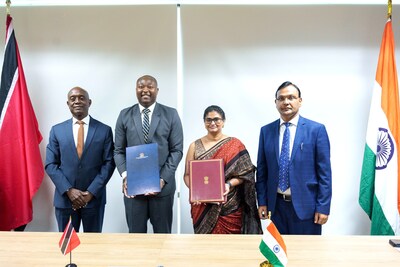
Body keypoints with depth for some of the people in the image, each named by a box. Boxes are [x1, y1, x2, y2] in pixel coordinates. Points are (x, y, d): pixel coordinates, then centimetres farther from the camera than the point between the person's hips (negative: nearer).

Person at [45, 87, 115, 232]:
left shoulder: (104, 130, -1)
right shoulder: (57, 130, 3)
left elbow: (109, 163, -4)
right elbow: (50, 164, 0)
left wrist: (91, 192, -11)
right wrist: (68, 190, -11)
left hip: (94, 197, -1)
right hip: (64, 197, 1)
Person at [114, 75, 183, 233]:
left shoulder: (171, 114, 1)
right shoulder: (125, 115, 6)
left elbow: (177, 150, -2)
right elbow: (119, 151, 7)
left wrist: (163, 178, -12)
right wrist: (125, 176, -10)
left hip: (162, 185, -1)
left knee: (162, 234, 11)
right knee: (136, 234, 11)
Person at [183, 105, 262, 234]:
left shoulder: (235, 145, -1)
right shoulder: (195, 146, 4)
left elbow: (245, 174, -1)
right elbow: (187, 175, 5)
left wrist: (229, 184, -17)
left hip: (230, 206, -1)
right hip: (203, 206, 1)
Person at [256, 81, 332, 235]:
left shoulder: (316, 129, -5)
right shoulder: (266, 131, 4)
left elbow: (324, 172, -5)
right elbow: (262, 170, 6)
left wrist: (323, 207, -8)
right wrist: (262, 201, 3)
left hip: (305, 205, -2)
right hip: (276, 205, 3)